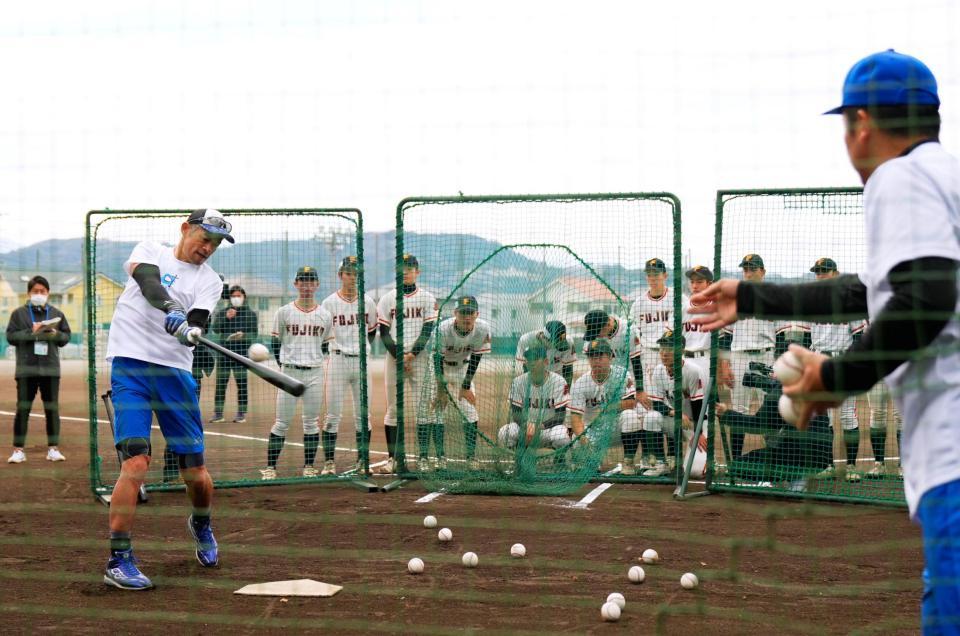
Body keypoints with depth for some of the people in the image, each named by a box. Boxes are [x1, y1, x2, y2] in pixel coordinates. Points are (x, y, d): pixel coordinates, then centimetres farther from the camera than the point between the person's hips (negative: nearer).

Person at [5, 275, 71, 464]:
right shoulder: (19, 313, 4)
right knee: (23, 408, -1)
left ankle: (53, 448, 10)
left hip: (50, 368, 2)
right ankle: (18, 450, 2)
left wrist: (55, 334, -9)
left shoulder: (56, 314, 11)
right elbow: (11, 336, -1)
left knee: (52, 409, 4)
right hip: (26, 369, -2)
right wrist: (31, 332, -13)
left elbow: (66, 337, 11)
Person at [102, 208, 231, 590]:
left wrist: (193, 330, -32)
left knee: (196, 473, 2)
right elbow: (148, 280, -15)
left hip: (175, 372, 3)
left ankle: (201, 525, 36)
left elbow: (198, 318, -8)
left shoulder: (209, 280, 11)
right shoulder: (150, 252, 8)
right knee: (136, 461, -18)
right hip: (130, 366, -3)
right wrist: (170, 310, -35)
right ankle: (118, 561, -13)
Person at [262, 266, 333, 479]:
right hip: (289, 372, -2)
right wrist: (285, 364, 4)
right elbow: (275, 343, 6)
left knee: (312, 422, 4)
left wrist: (314, 361, 6)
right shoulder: (284, 312, 2)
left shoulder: (324, 315, 7)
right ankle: (270, 467, 0)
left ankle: (309, 467, 12)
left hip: (315, 373, 2)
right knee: (282, 422, -3)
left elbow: (327, 346, 14)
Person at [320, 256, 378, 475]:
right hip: (337, 360, -3)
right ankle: (329, 461, 1)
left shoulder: (368, 302, 8)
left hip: (361, 361, 3)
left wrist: (364, 349, 10)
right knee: (333, 414, -3)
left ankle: (362, 460, 12)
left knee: (363, 414, 5)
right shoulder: (329, 303, -2)